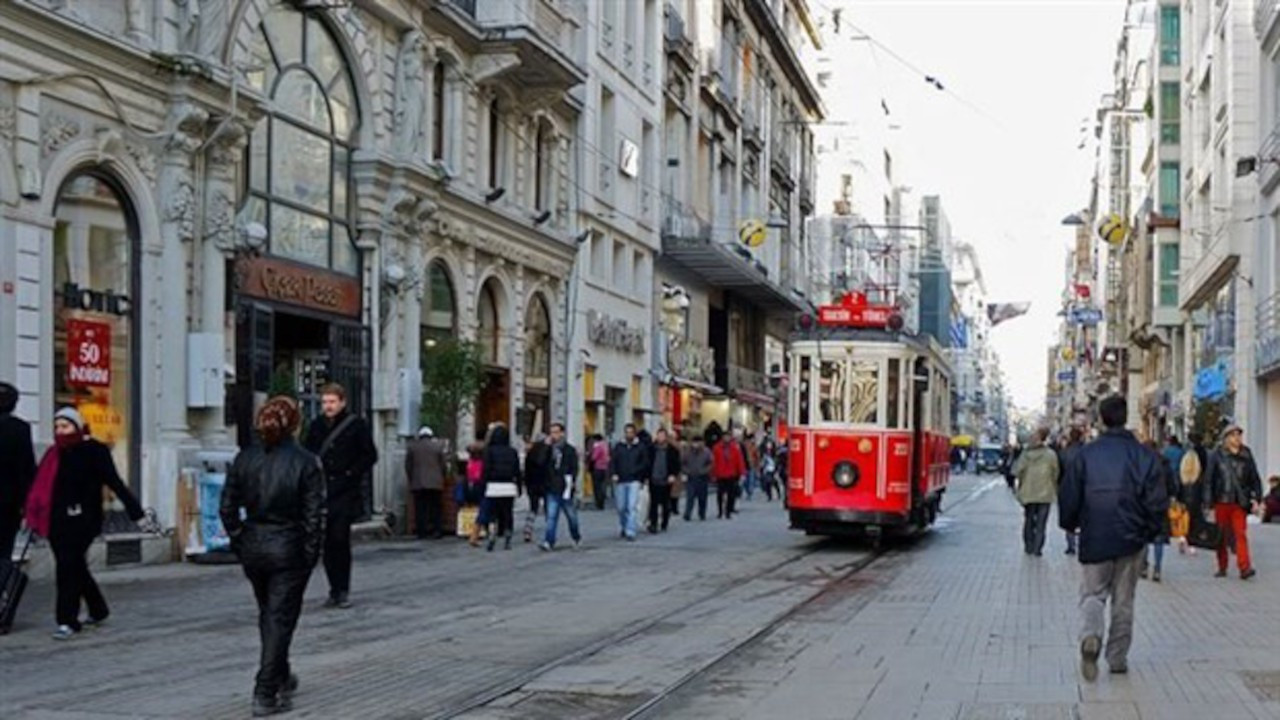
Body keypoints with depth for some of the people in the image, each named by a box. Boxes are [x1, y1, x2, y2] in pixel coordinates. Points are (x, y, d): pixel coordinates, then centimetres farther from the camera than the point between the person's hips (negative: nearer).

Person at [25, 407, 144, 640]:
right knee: (74, 567, 15)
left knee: (68, 567, -11)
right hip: (58, 520, 6)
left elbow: (114, 482, -9)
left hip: (82, 520, -6)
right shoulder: (55, 454, 12)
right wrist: (31, 514, 6)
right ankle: (98, 610, 32)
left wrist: (135, 510, -13)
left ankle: (68, 621, -6)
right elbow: (41, 487, 12)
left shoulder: (94, 451, -5)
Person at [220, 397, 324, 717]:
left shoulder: (245, 459, -1)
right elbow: (314, 515, -12)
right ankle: (266, 694, 2)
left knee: (268, 615, 21)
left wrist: (239, 543, 10)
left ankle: (280, 678, 37)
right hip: (289, 547, -4)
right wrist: (311, 555, -2)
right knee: (280, 619, 3)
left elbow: (227, 507, 1)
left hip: (253, 546, 4)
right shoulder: (306, 463, -12)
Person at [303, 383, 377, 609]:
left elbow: (370, 455, 0)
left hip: (346, 491, -4)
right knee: (327, 542, 4)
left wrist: (351, 474, -9)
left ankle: (343, 590, -2)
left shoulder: (356, 425, -1)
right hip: (322, 491, 4)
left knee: (340, 539, -10)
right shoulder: (316, 426, 11)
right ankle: (335, 590, 13)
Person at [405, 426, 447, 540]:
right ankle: (437, 531, 1)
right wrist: (440, 478, 17)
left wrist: (411, 480, 14)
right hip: (435, 483, 0)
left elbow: (408, 465, 4)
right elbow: (444, 465, 3)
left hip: (417, 484, 1)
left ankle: (422, 532, 1)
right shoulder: (437, 446, 1)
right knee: (436, 508, 5)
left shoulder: (412, 446, 3)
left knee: (420, 509, 3)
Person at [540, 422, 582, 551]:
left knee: (571, 515, 10)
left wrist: (572, 483, -16)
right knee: (551, 516, -4)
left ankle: (576, 538, 29)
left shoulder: (570, 450, -2)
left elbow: (574, 469, -7)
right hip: (552, 489, 3)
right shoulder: (549, 450, 10)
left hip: (565, 489, -3)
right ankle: (549, 542, -9)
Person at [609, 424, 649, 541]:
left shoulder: (641, 447, 4)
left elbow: (645, 463, 3)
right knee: (621, 507, 9)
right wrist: (613, 474, -9)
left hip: (634, 481, -2)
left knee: (632, 507, -11)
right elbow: (612, 462, 6)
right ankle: (622, 528, 30)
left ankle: (630, 532, -11)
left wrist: (635, 471, -11)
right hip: (620, 481, 2)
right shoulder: (619, 447, 8)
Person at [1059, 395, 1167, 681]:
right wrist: (1148, 531, 11)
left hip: (1094, 539, -1)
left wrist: (1070, 525, 14)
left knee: (1093, 593, 8)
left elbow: (1068, 497, -3)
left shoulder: (1086, 454, -5)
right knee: (1124, 601, 13)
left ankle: (1091, 635, -21)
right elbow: (1158, 502, -4)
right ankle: (1118, 658, 17)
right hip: (1131, 540, 1)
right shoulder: (1143, 456, -3)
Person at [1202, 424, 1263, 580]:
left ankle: (1245, 567, -15)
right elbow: (1208, 479, 0)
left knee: (1241, 534, -10)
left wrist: (1256, 499, 4)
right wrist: (1208, 502, -6)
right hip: (1221, 501, -1)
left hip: (1239, 503, 1)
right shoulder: (1217, 456, 1)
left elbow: (1255, 479, 13)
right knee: (1221, 536, 6)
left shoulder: (1246, 456, 8)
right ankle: (1222, 567, 16)